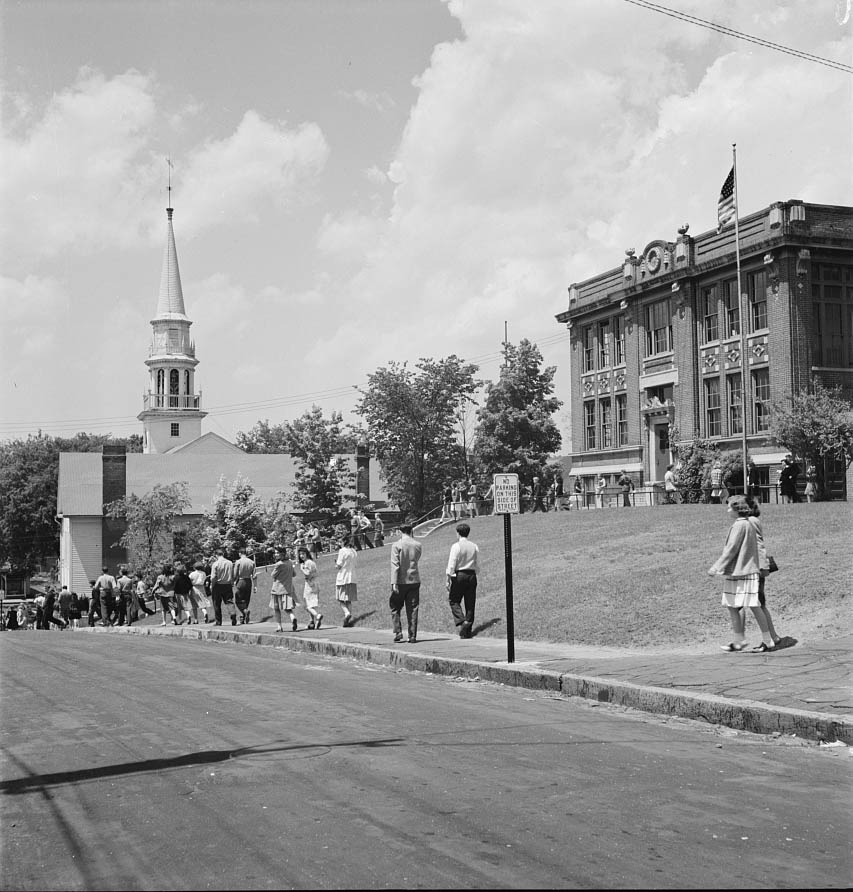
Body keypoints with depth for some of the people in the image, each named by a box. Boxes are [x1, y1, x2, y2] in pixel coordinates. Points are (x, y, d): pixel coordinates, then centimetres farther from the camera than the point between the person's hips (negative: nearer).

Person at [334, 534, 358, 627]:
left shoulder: (342, 551, -10)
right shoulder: (353, 551, 9)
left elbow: (339, 566, -12)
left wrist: (336, 562, 8)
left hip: (342, 578, -6)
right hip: (352, 578, 6)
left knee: (341, 599, 0)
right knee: (349, 600, 10)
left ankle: (347, 613, -23)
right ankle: (348, 619, 7)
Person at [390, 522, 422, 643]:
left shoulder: (396, 545, -10)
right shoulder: (418, 545, 2)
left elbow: (395, 565, -15)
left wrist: (394, 583, -16)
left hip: (401, 580, -3)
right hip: (414, 580, 3)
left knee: (395, 608, 13)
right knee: (412, 610, 6)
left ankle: (398, 632, 5)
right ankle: (412, 636, 5)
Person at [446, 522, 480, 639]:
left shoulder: (456, 546, -9)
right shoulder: (474, 546, 7)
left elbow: (451, 564, -11)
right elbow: (478, 565, 9)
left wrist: (448, 580, -6)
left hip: (459, 575, -5)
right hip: (472, 575, 5)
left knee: (454, 601, 5)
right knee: (470, 603, 8)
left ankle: (462, 623, -15)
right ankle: (468, 630, 10)